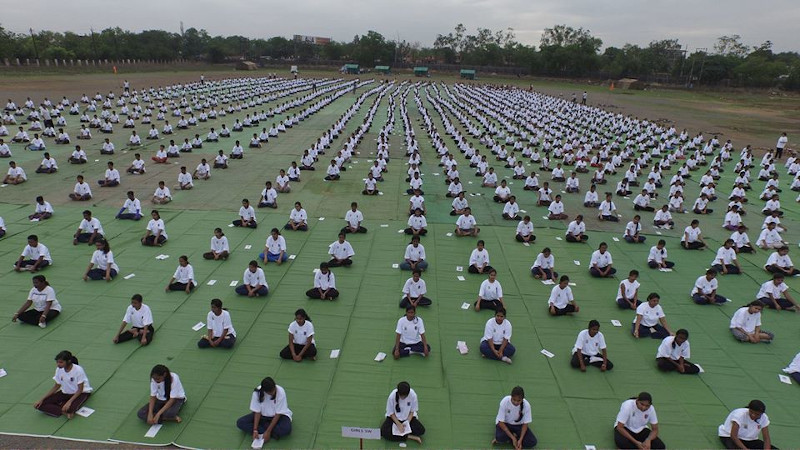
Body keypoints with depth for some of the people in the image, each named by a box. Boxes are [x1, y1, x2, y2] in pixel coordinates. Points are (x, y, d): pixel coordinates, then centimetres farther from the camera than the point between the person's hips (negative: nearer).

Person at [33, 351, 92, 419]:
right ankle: (65, 412, -20)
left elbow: (80, 389, -20)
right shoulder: (59, 370, -8)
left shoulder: (78, 370, -25)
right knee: (40, 404, -15)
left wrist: (69, 401, -33)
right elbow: (57, 386, 4)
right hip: (65, 393, 7)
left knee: (70, 408, -39)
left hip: (82, 393, -6)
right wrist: (42, 399, -5)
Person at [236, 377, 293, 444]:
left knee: (286, 429, -36)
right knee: (240, 423, -19)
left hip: (279, 415, -4)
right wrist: (255, 430, -23)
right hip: (263, 415, 4)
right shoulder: (257, 392, -22)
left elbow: (278, 414, -22)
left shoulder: (280, 392, -28)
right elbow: (257, 412, -14)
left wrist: (268, 431, -26)